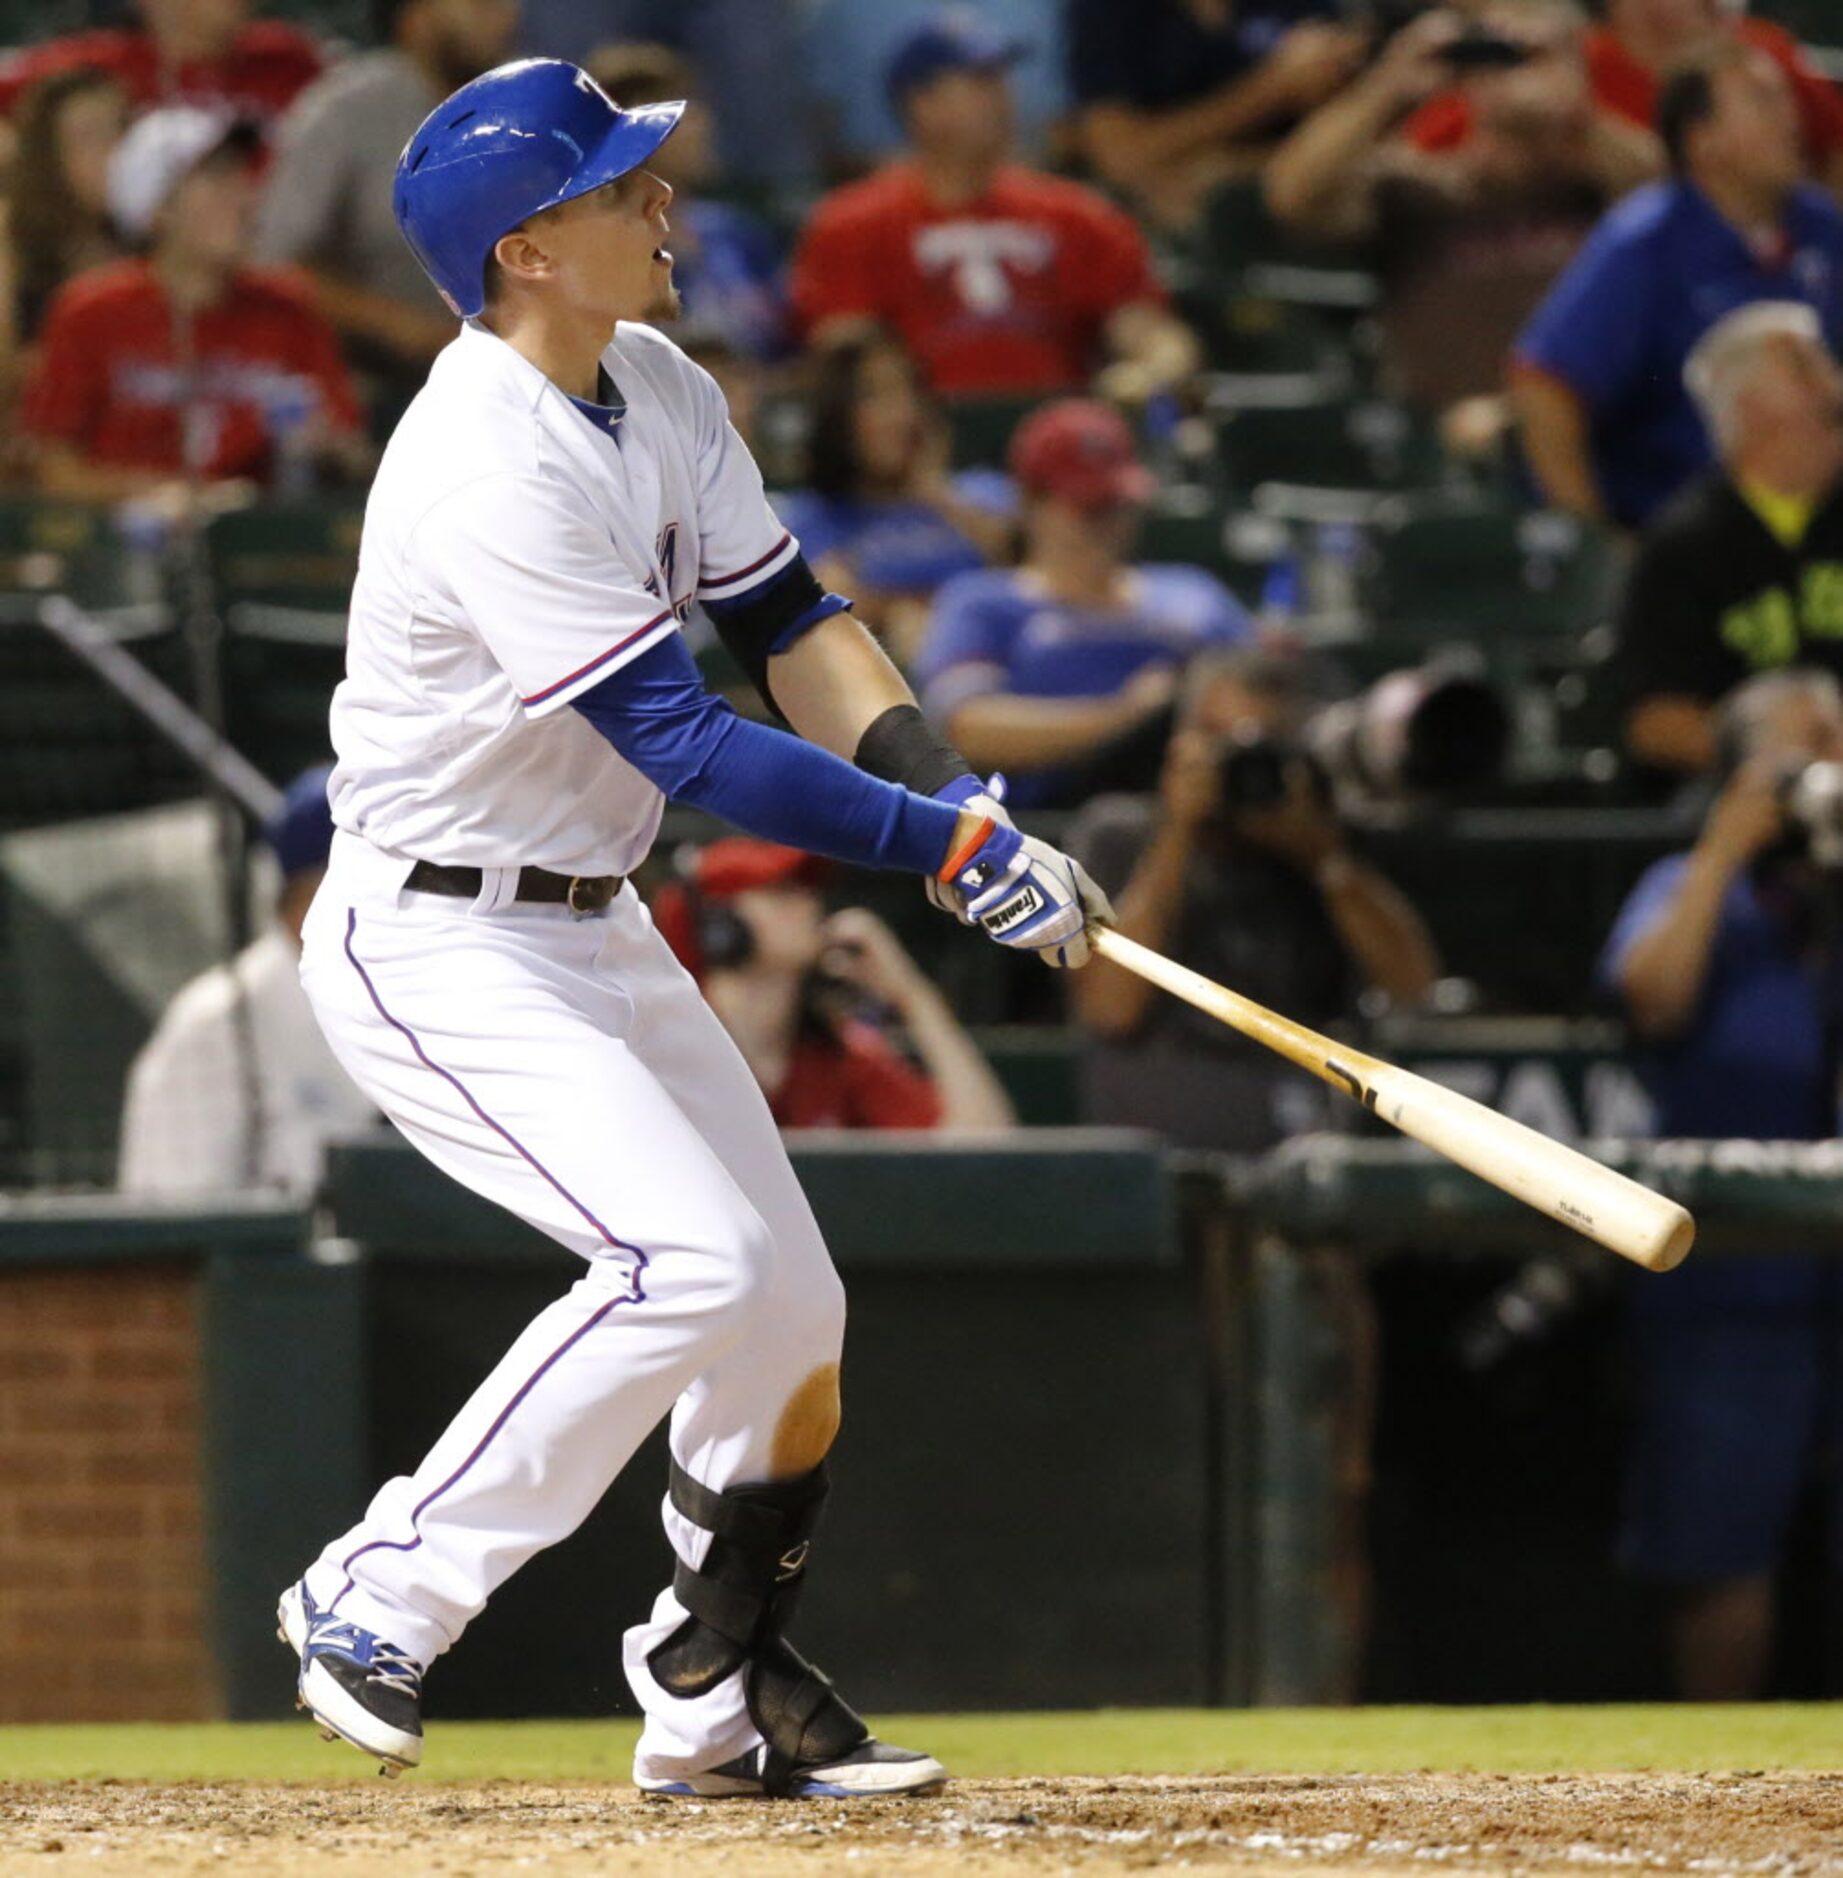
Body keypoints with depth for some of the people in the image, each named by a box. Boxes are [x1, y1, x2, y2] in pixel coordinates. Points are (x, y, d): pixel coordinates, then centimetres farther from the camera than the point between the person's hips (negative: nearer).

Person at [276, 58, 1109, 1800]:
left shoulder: (659, 395, 3)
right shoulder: (493, 471, -27)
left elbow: (788, 624, 7)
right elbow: (689, 748, -28)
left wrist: (946, 789, -11)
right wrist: (954, 853, -27)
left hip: (594, 931, 9)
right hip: (437, 949, -9)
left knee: (787, 1303, 9)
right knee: (690, 1261, -23)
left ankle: (718, 1702, 26)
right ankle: (381, 1593, -12)